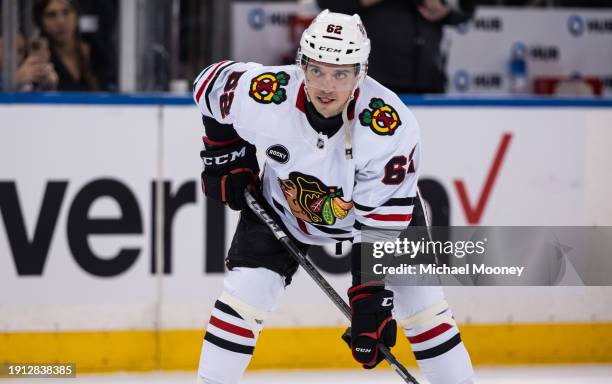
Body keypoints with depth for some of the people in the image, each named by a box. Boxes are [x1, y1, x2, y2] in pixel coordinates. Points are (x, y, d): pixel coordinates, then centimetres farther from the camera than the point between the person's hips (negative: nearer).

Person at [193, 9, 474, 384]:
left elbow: (381, 224, -31)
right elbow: (213, 82, -8)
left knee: (420, 301, -7)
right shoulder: (264, 97, -32)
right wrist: (225, 158, -5)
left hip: (377, 208, -1)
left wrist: (372, 297, -33)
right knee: (244, 291, -12)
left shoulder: (391, 126, -36)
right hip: (282, 207, 1)